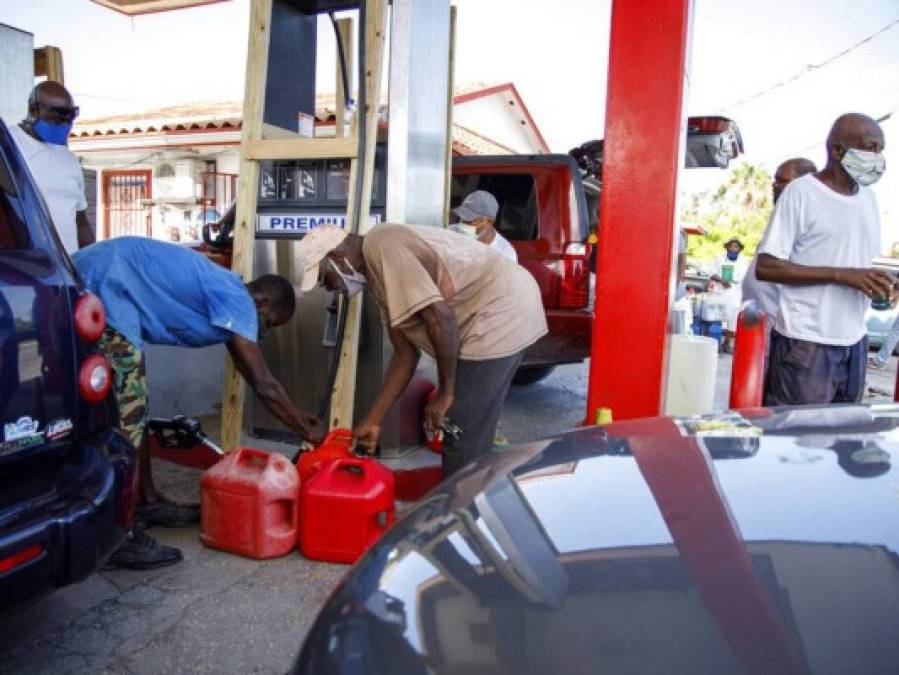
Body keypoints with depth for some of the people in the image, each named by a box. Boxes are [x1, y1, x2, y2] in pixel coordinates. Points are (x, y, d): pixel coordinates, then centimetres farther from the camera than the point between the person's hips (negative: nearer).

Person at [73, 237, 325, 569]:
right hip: (101, 288, -11)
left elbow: (255, 378, 25)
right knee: (125, 412, -10)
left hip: (100, 288, 11)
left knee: (132, 406, 15)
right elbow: (263, 383, -13)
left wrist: (297, 415, 28)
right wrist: (307, 430, -2)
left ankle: (148, 503, 27)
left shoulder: (223, 294, 17)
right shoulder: (236, 298, -11)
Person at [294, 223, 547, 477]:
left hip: (501, 311, -10)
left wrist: (445, 392, -14)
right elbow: (405, 352, 13)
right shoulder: (374, 269, 14)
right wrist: (372, 420, 12)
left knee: (463, 439, -2)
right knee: (472, 434, 20)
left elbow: (440, 317, -24)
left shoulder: (381, 247, -16)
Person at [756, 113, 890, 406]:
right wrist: (842, 275, -20)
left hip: (854, 341, 7)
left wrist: (878, 284, -1)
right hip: (806, 342, -7)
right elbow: (765, 268, -14)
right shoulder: (801, 192, -8)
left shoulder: (868, 198, 14)